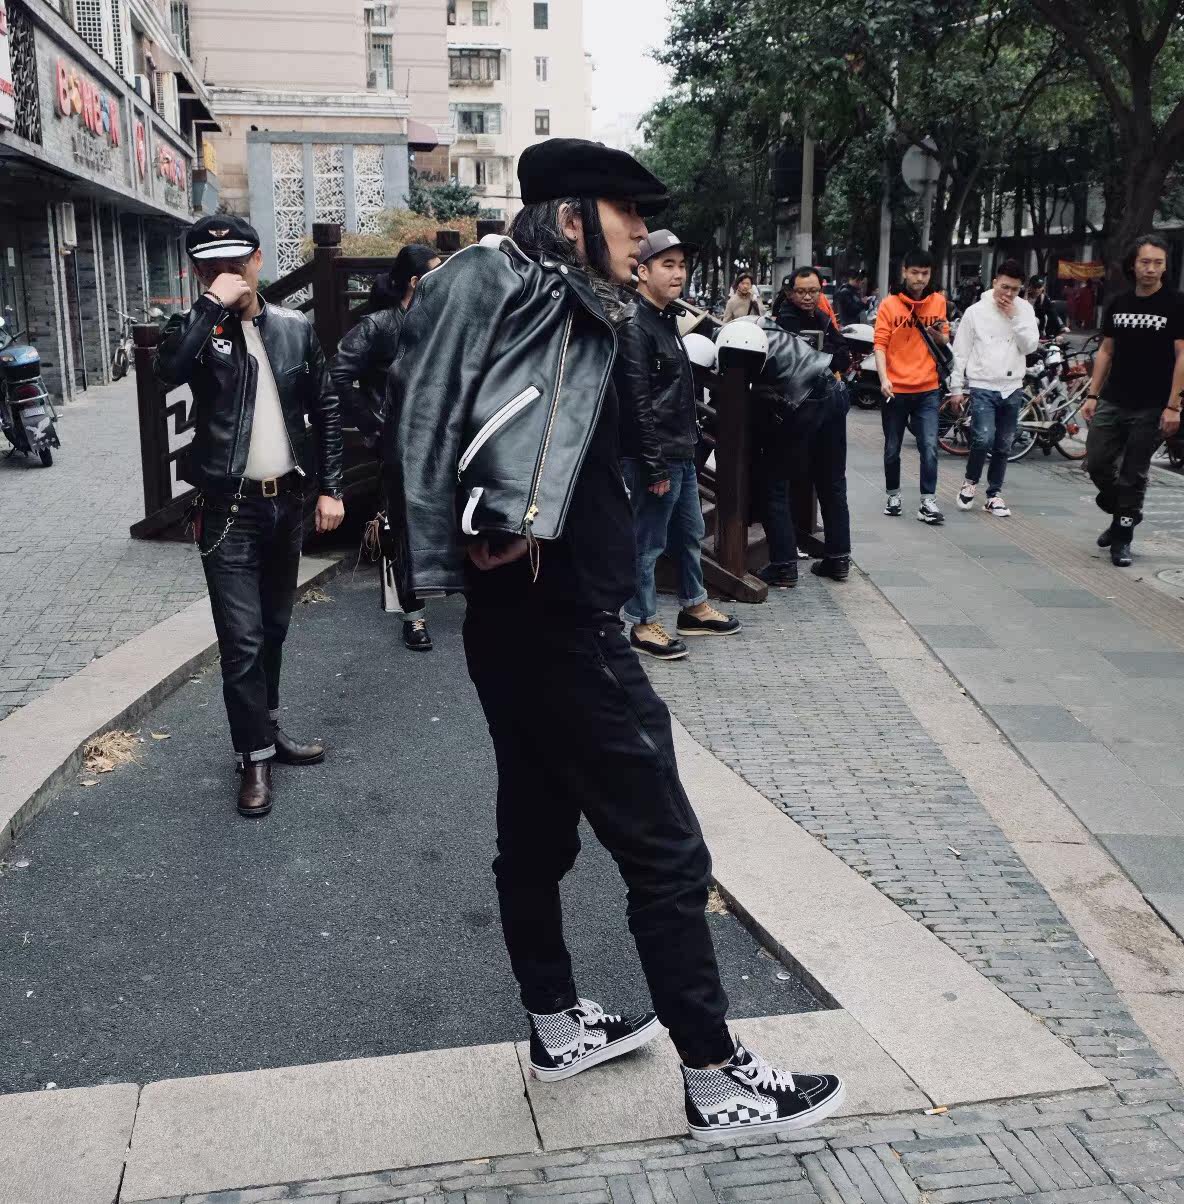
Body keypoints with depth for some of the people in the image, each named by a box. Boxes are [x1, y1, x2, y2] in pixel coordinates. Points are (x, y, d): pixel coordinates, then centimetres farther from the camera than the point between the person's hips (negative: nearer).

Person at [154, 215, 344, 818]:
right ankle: (255, 755, 9)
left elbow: (326, 409, 9)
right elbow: (166, 371, -26)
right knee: (242, 639, -4)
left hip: (287, 500, 4)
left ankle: (269, 728, 33)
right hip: (229, 507, -3)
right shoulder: (197, 328, -3)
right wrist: (212, 305, -23)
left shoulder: (295, 328, 6)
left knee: (274, 628, 17)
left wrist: (329, 487, 5)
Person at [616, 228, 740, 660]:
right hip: (655, 458, -10)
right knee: (648, 543, 1)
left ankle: (694, 607, 34)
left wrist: (685, 449, 19)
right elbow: (637, 404, -21)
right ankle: (643, 624, 12)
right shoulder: (634, 326, -17)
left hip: (682, 453, 10)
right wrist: (655, 466, -22)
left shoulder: (666, 318, 14)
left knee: (690, 534, 20)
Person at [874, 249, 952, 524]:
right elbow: (880, 345, -7)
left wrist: (939, 334, -10)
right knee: (892, 448, 10)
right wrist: (883, 378, -21)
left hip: (928, 389, 1)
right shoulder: (889, 304, -3)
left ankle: (928, 502, -2)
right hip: (895, 388, -1)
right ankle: (893, 496, 26)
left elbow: (944, 343, 14)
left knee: (930, 447, -7)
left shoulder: (938, 302, 5)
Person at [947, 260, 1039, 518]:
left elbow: (1030, 346, -5)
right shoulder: (976, 311, -2)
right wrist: (956, 387, -1)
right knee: (983, 439, -17)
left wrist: (1014, 316, -11)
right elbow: (960, 352, 1)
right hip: (982, 386, -3)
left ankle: (994, 494, 21)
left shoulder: (1024, 310, 4)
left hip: (1012, 388, 3)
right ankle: (970, 481, 8)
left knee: (1003, 446, 8)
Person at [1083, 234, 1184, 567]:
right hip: (1112, 402, 4)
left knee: (1134, 475, 2)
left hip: (1150, 407, -4)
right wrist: (1092, 395, 8)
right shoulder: (1118, 304, 9)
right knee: (1097, 464, 1)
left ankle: (1122, 536, 14)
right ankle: (1121, 515, 27)